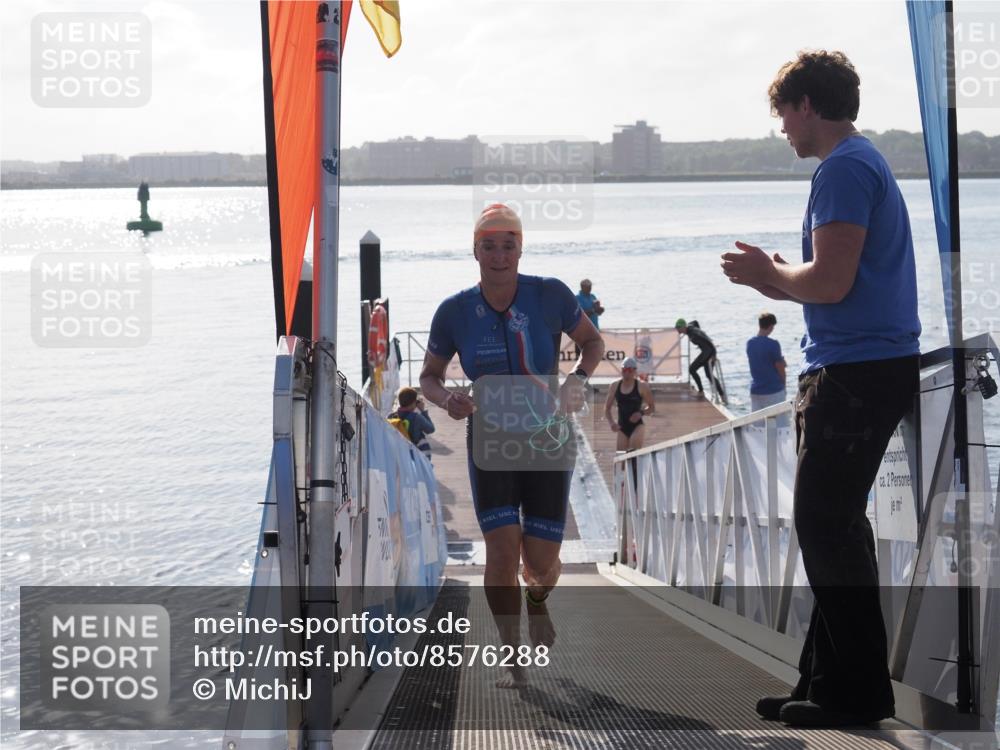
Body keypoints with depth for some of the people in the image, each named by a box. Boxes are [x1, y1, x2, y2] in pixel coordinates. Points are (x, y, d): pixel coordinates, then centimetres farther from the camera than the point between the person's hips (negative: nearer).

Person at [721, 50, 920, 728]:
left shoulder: (843, 169, -13)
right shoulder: (868, 163, 19)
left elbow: (831, 282, -21)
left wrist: (772, 273, -4)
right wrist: (782, 284, 16)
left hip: (856, 369, -10)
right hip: (878, 366, 10)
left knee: (825, 526, -7)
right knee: (835, 526, 13)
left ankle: (856, 692, -2)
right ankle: (830, 679, 19)